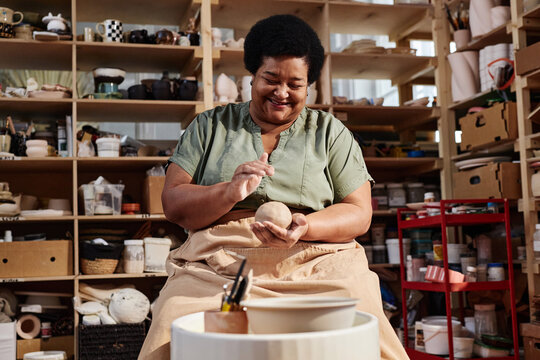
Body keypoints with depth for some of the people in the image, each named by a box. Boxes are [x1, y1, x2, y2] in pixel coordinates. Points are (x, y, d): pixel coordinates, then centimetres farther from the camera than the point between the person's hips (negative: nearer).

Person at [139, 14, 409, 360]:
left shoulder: (331, 132, 15)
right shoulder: (210, 126, 16)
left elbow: (359, 213, 8)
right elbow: (173, 204, 8)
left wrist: (306, 227, -14)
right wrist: (229, 193, -13)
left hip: (317, 263, 1)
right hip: (219, 264, 0)